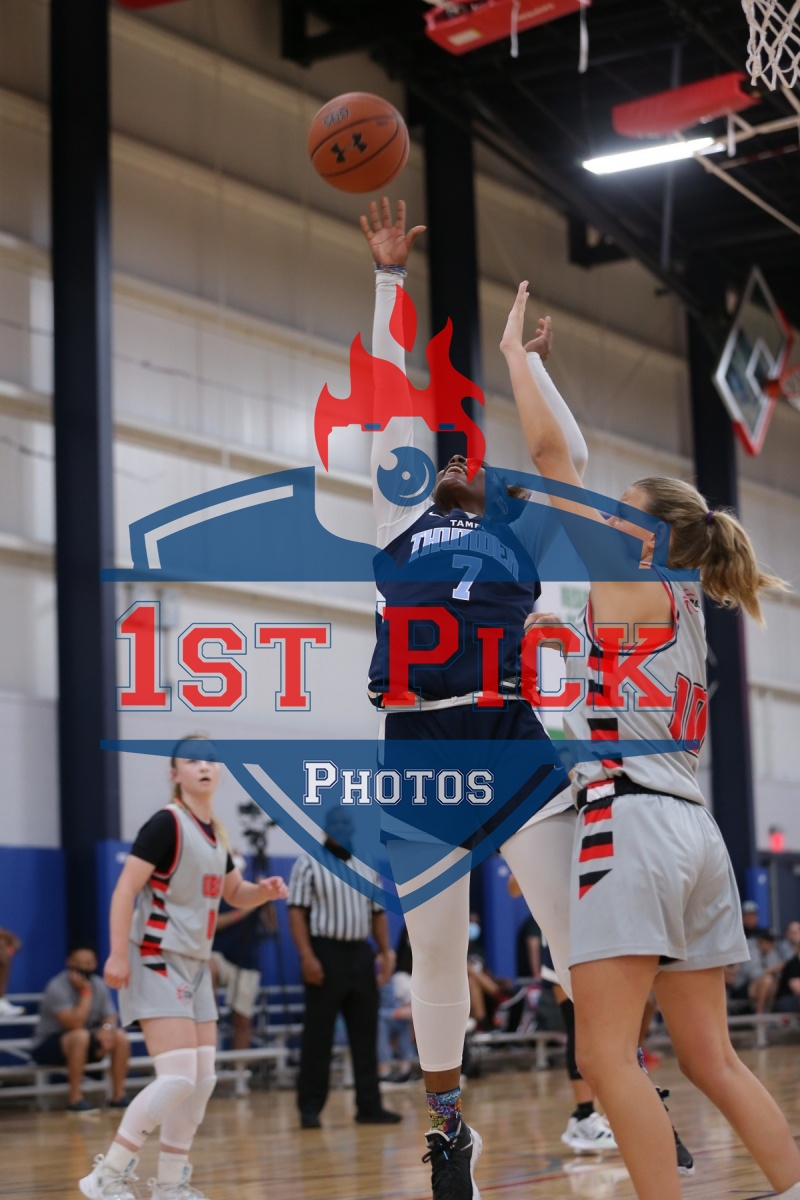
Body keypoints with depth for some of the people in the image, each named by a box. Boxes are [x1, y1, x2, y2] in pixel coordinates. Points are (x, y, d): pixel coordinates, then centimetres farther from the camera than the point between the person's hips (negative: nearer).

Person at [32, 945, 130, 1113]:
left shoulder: (99, 985, 0)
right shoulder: (57, 987, -22)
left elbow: (110, 1017, -1)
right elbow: (75, 1024, -30)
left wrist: (107, 1028, -24)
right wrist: (86, 992, -28)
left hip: (84, 1045, 7)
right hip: (47, 1046, -7)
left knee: (120, 1036, -14)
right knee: (80, 1036, -36)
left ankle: (118, 1095, -10)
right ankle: (75, 1098, -32)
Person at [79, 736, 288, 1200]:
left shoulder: (215, 834, 12)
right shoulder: (167, 824, -12)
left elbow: (235, 894, 25)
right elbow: (126, 888, -17)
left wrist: (263, 891, 2)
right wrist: (118, 955, -24)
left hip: (196, 967, 9)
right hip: (158, 963, -9)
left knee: (203, 1080, 7)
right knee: (178, 1078, -17)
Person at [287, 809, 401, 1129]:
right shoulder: (308, 864, -3)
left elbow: (377, 912, 18)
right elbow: (297, 911, -10)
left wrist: (386, 950, 7)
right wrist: (307, 956, -19)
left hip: (361, 954, 6)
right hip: (326, 953, -6)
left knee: (366, 1034, 6)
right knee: (318, 1035, -3)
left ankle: (369, 1105, 11)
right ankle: (310, 1108, 2)